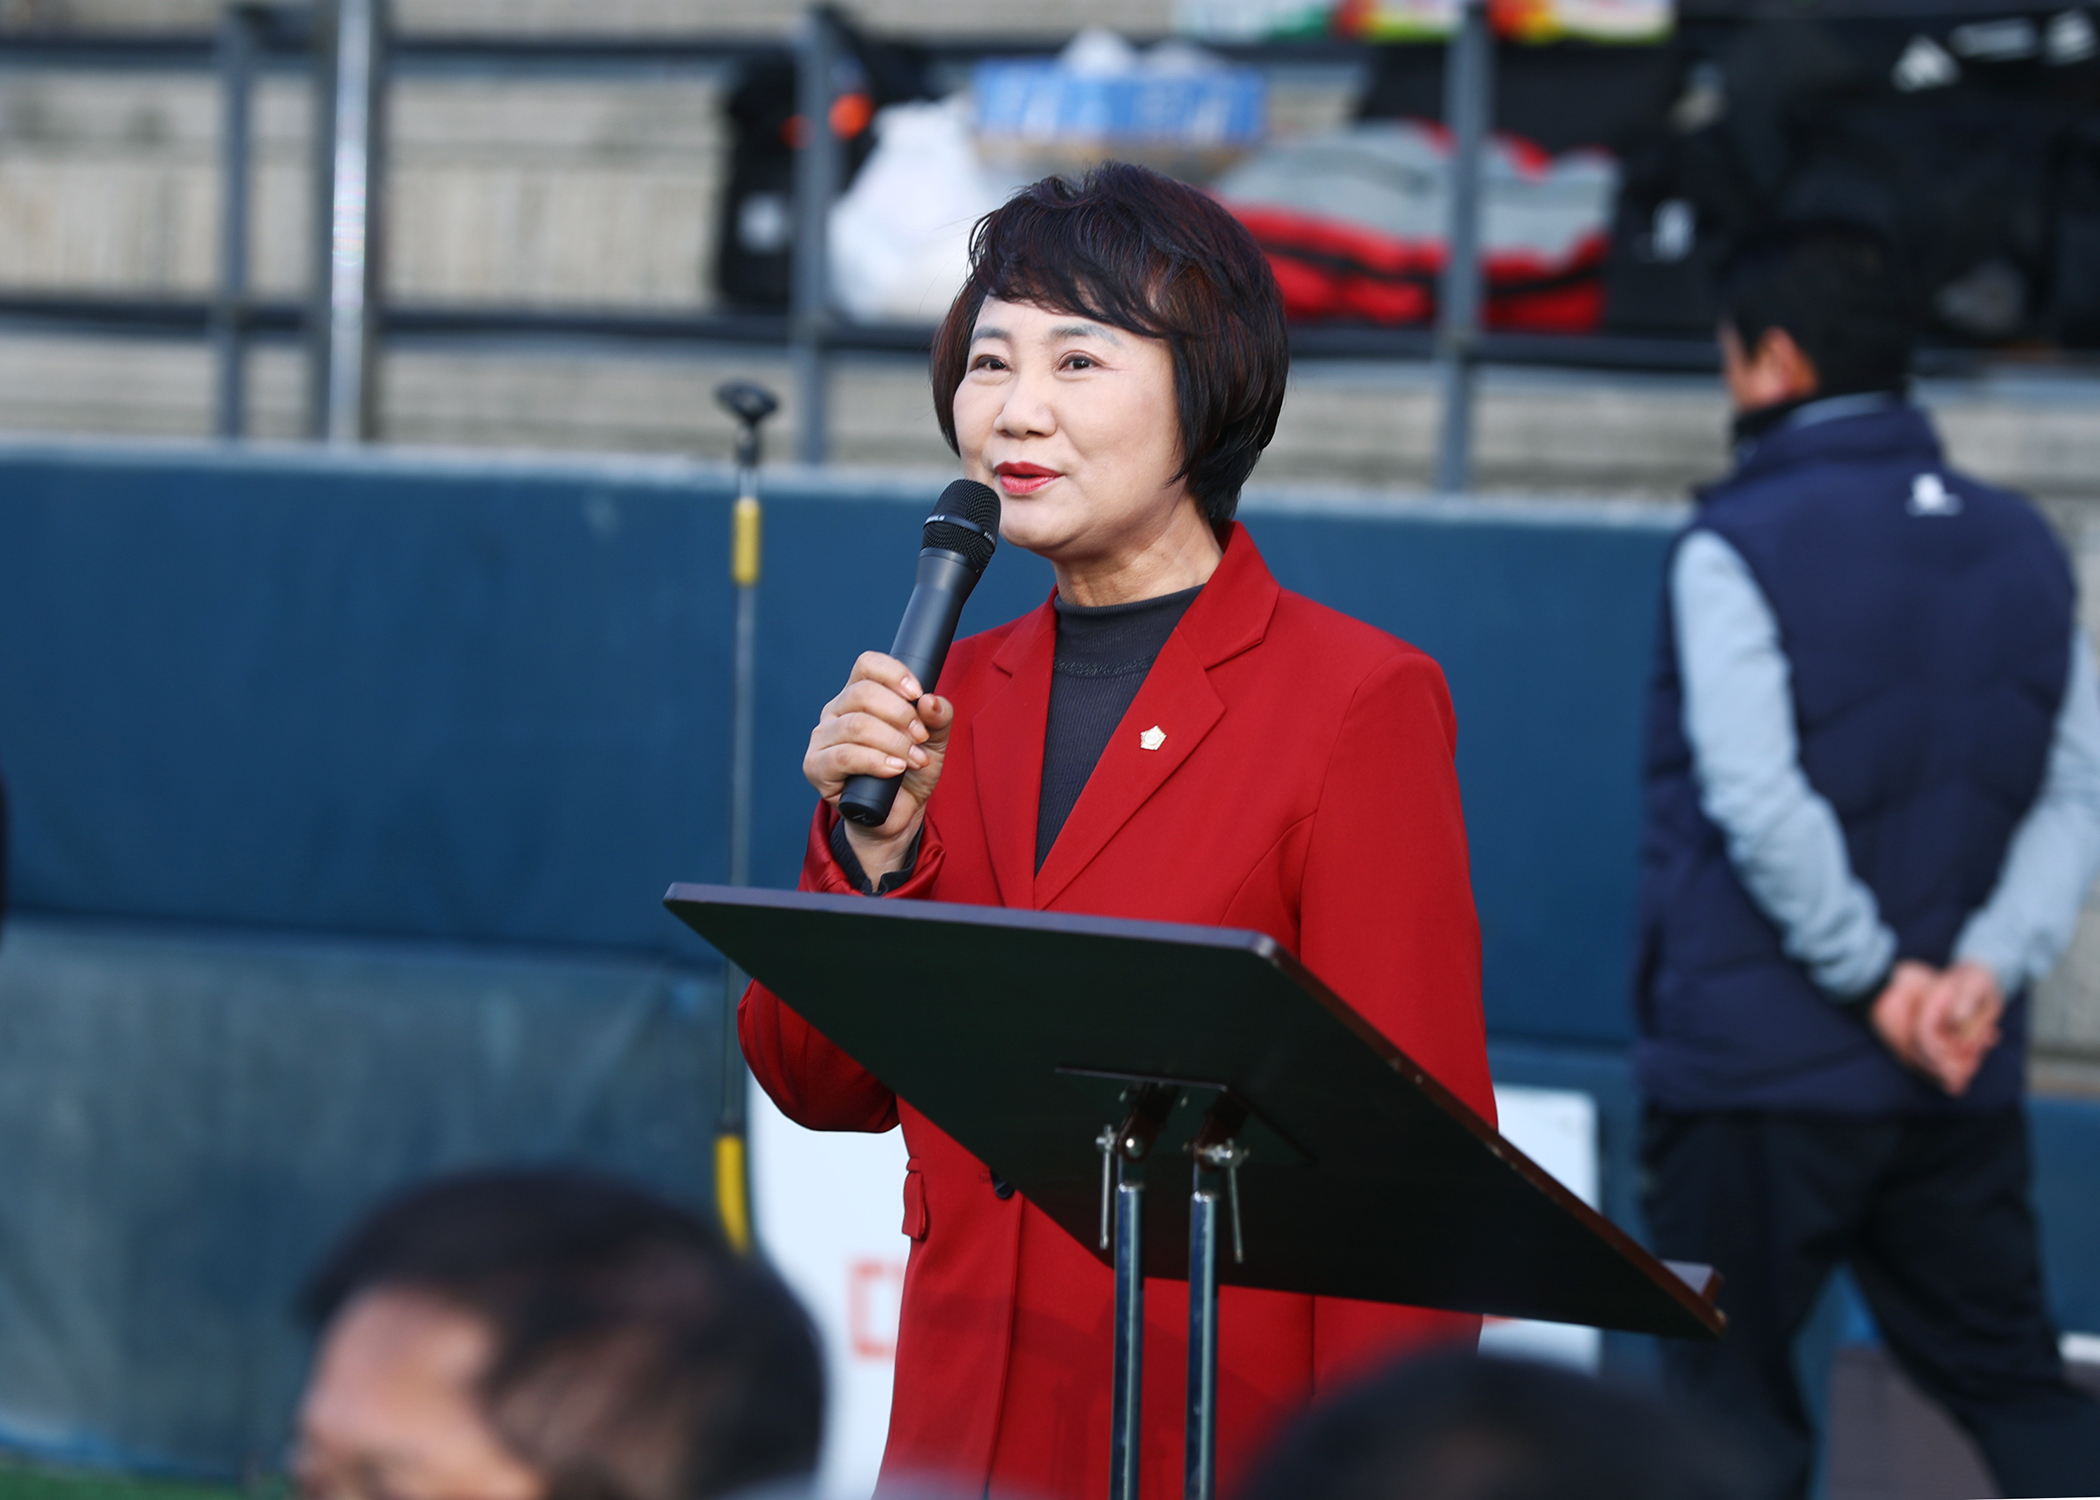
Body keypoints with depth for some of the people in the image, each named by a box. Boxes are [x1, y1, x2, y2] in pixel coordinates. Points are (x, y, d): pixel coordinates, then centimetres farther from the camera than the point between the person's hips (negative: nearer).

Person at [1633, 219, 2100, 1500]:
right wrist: (1989, 966, -7)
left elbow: (1756, 801, -19)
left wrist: (1875, 979, -13)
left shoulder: (1740, 546, -9)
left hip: (1762, 1068, -5)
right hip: (1965, 1079, 5)